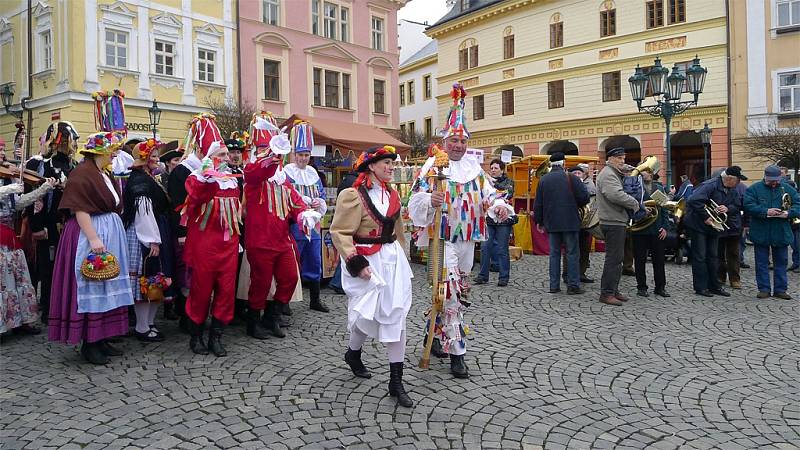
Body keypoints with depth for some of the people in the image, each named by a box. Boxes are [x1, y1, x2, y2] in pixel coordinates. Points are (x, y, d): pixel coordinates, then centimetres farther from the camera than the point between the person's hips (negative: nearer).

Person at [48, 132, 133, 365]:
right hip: (91, 233, -9)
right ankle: (88, 343, 5)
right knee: (91, 287, -4)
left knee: (107, 287, 10)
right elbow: (80, 209, -18)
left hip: (111, 233, 9)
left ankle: (101, 338, 19)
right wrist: (93, 238, -24)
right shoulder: (82, 173, -11)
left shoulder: (104, 174, 16)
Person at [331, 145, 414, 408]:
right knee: (366, 314, 3)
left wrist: (400, 256, 22)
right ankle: (353, 353, 38)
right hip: (367, 261, -6)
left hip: (393, 259, 7)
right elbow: (339, 232, -14)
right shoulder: (354, 195, -12)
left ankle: (396, 382, 8)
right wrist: (356, 263, -20)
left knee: (396, 317, 2)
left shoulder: (392, 194, 11)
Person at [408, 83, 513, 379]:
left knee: (459, 292, 16)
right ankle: (456, 353, -2)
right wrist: (430, 201, -38)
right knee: (451, 292, -10)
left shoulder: (473, 167, 10)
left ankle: (435, 334, 34)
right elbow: (416, 198, -16)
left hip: (467, 239, 7)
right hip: (443, 238, -7)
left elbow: (487, 194, 9)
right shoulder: (433, 166, -8)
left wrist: (499, 205, -12)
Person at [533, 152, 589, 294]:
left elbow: (538, 203, 8)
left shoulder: (543, 180, 5)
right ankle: (573, 285, 2)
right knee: (572, 253, 2)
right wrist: (577, 205, 13)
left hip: (551, 223, 4)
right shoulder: (571, 178, -7)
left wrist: (539, 221, 16)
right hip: (570, 222, -3)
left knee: (554, 253, 9)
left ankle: (554, 285, 9)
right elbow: (584, 197, -9)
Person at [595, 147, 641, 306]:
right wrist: (634, 203, -16)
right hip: (613, 223, -11)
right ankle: (607, 293, -4)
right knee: (613, 258, -9)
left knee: (617, 257, 14)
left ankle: (613, 290, 21)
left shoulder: (614, 174, 22)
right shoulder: (608, 174, -13)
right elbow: (616, 195, -27)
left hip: (617, 222, 11)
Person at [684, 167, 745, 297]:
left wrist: (727, 208, -14)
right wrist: (706, 217, -28)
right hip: (699, 225, -8)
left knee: (712, 257, 13)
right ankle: (700, 287, 4)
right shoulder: (710, 185, -22)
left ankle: (714, 286, 20)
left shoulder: (732, 190, 5)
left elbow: (737, 206, 9)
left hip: (714, 226, 8)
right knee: (700, 257, -2)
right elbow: (694, 201, -32)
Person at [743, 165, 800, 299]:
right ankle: (764, 289, 13)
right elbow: (748, 205, -12)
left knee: (781, 262, 9)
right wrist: (765, 212, -22)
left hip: (781, 233, 2)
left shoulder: (788, 189, 6)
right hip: (761, 233, -2)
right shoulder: (755, 188, -2)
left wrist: (788, 213, -17)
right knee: (762, 262, 5)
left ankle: (780, 289, 18)